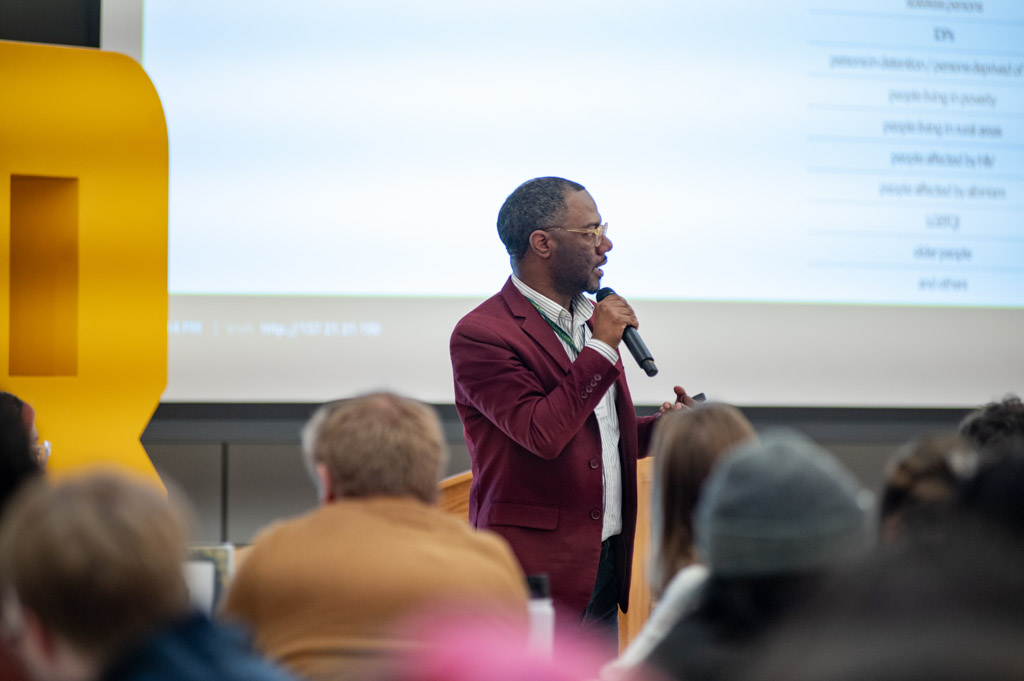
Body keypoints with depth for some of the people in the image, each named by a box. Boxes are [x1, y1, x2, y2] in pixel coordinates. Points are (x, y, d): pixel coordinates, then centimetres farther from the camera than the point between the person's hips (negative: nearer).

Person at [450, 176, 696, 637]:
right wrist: (601, 348, -17)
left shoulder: (591, 318, 15)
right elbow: (542, 434, -23)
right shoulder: (481, 334, -12)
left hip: (605, 561, 8)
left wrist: (665, 426, 6)